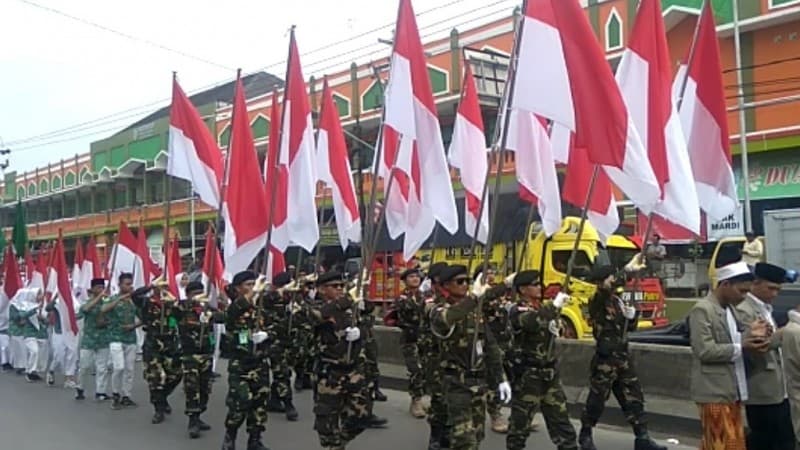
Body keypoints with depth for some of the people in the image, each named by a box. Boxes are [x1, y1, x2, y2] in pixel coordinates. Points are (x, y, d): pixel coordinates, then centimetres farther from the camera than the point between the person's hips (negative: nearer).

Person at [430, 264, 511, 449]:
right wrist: (475, 296, -44)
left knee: (476, 434, 15)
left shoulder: (476, 310, 8)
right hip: (457, 382, -6)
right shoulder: (440, 311, -12)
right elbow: (445, 319, -39)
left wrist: (501, 379, 8)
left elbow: (490, 346, 12)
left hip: (480, 380, 7)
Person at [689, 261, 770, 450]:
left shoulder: (729, 309, 13)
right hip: (715, 393, -9)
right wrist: (741, 348, -20)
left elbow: (729, 342, 14)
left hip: (732, 391, 9)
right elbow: (705, 351, -21)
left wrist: (749, 335, -4)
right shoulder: (702, 310, -15)